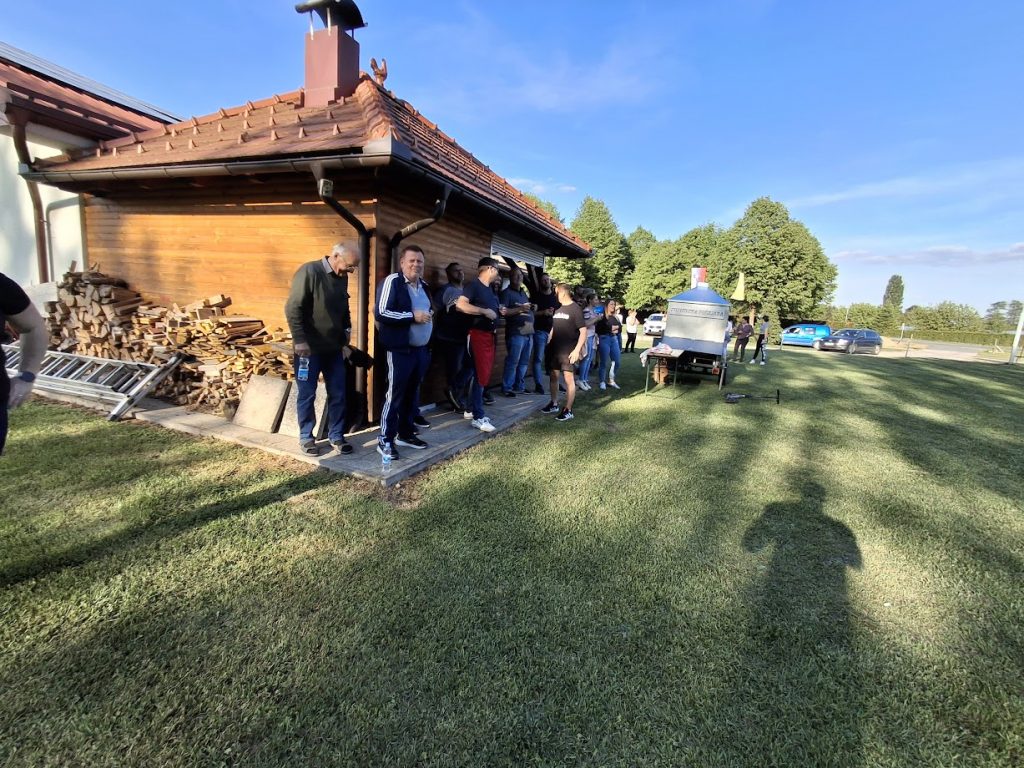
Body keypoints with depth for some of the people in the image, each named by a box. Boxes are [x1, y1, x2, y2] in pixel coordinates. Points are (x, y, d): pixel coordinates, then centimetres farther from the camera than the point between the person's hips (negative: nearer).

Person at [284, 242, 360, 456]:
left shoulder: (342, 277, 7)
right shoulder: (309, 271, -13)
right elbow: (292, 309, -16)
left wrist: (346, 331, 11)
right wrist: (299, 340, -18)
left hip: (334, 348, 6)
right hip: (310, 348, -6)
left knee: (338, 394, 8)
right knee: (307, 395, 5)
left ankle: (336, 436, 20)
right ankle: (306, 437, 20)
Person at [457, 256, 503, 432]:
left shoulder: (490, 290, 17)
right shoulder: (473, 285, -10)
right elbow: (460, 305, -25)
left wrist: (500, 312, 8)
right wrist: (485, 311, -21)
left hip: (489, 334, 9)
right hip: (478, 334, -9)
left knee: (485, 374, 11)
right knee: (481, 375, -9)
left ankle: (473, 409, 21)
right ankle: (478, 417, -3)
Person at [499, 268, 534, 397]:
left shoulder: (523, 293, 22)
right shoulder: (506, 293, -3)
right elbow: (502, 311, -16)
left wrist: (532, 308, 12)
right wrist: (520, 309, -18)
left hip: (529, 332, 8)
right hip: (516, 333, -8)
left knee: (524, 362, 11)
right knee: (513, 361, -8)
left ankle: (520, 386, 19)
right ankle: (507, 388, -1)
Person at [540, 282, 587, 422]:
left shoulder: (576, 308, -8)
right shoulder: (558, 308, 13)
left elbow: (583, 331, -12)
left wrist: (577, 350, -19)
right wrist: (548, 344, 16)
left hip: (568, 349, -7)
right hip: (555, 348, 7)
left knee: (568, 377, -7)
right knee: (553, 376, 11)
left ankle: (568, 410, -2)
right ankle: (554, 404, 25)